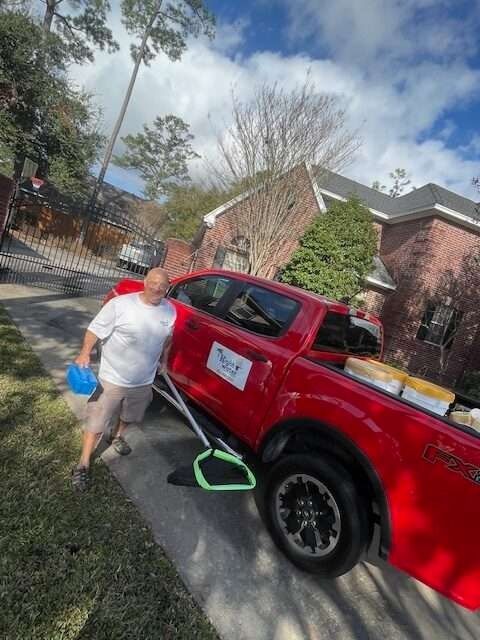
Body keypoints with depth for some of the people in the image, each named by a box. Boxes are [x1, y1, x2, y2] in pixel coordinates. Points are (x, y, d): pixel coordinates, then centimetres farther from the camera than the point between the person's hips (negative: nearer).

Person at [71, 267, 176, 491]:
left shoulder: (170, 310, -5)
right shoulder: (120, 304, -21)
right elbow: (95, 329, -14)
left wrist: (164, 359, 21)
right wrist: (85, 353, -26)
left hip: (144, 381, 5)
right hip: (112, 378, -5)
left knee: (128, 416, 28)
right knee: (97, 422, 5)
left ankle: (117, 436, 57)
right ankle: (83, 465, 25)